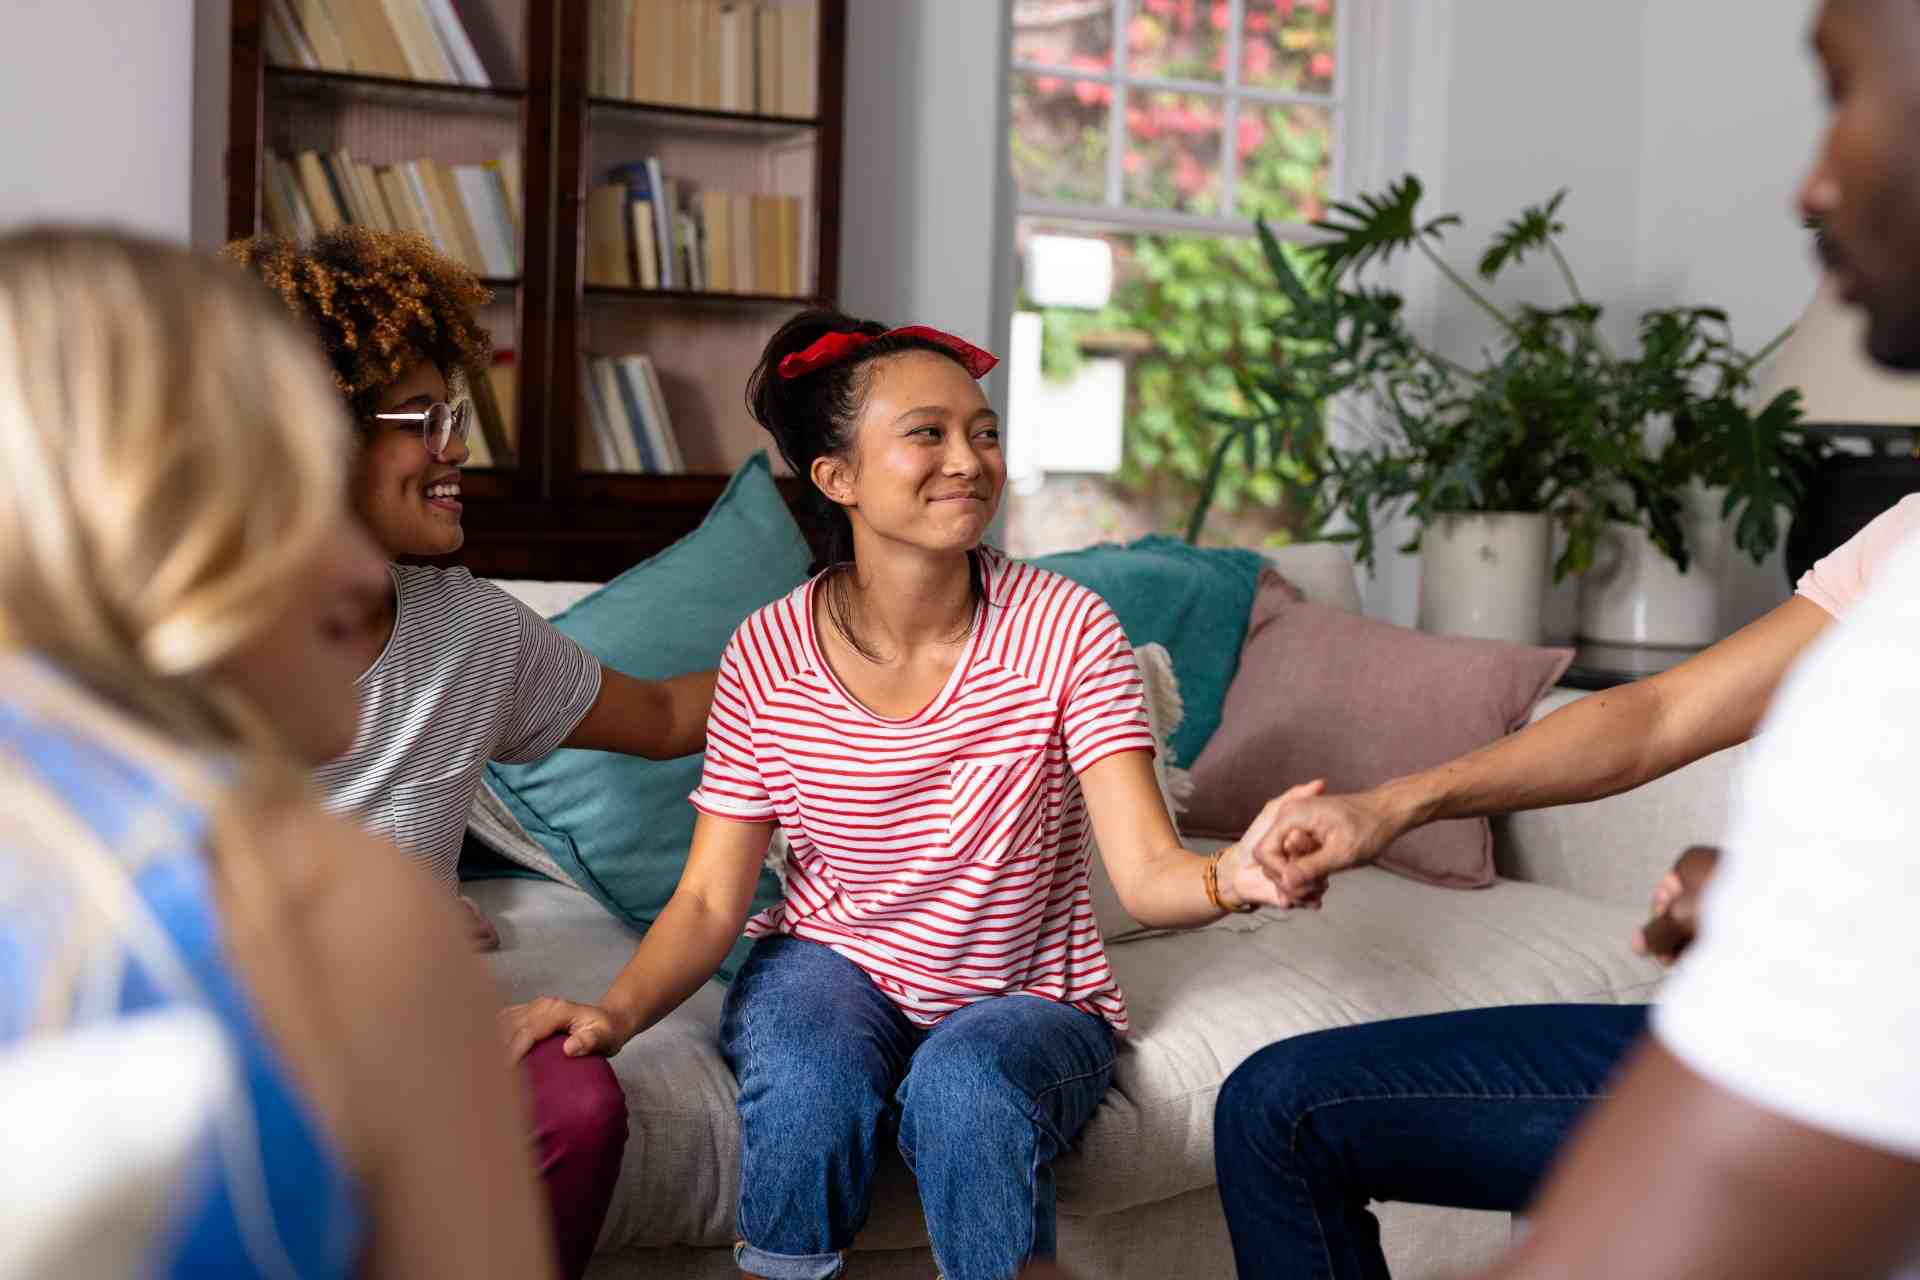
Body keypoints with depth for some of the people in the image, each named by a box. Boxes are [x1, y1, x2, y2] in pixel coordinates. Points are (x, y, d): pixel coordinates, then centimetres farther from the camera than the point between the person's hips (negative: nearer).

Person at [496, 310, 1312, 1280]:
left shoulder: (1065, 631, -14)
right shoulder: (767, 655, -9)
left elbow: (1145, 874, -22)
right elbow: (709, 901, -8)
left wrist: (1234, 875, -45)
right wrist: (617, 1012, -28)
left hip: (1026, 999, -1)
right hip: (833, 967, 1)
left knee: (964, 1082, -33)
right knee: (809, 1076, -31)